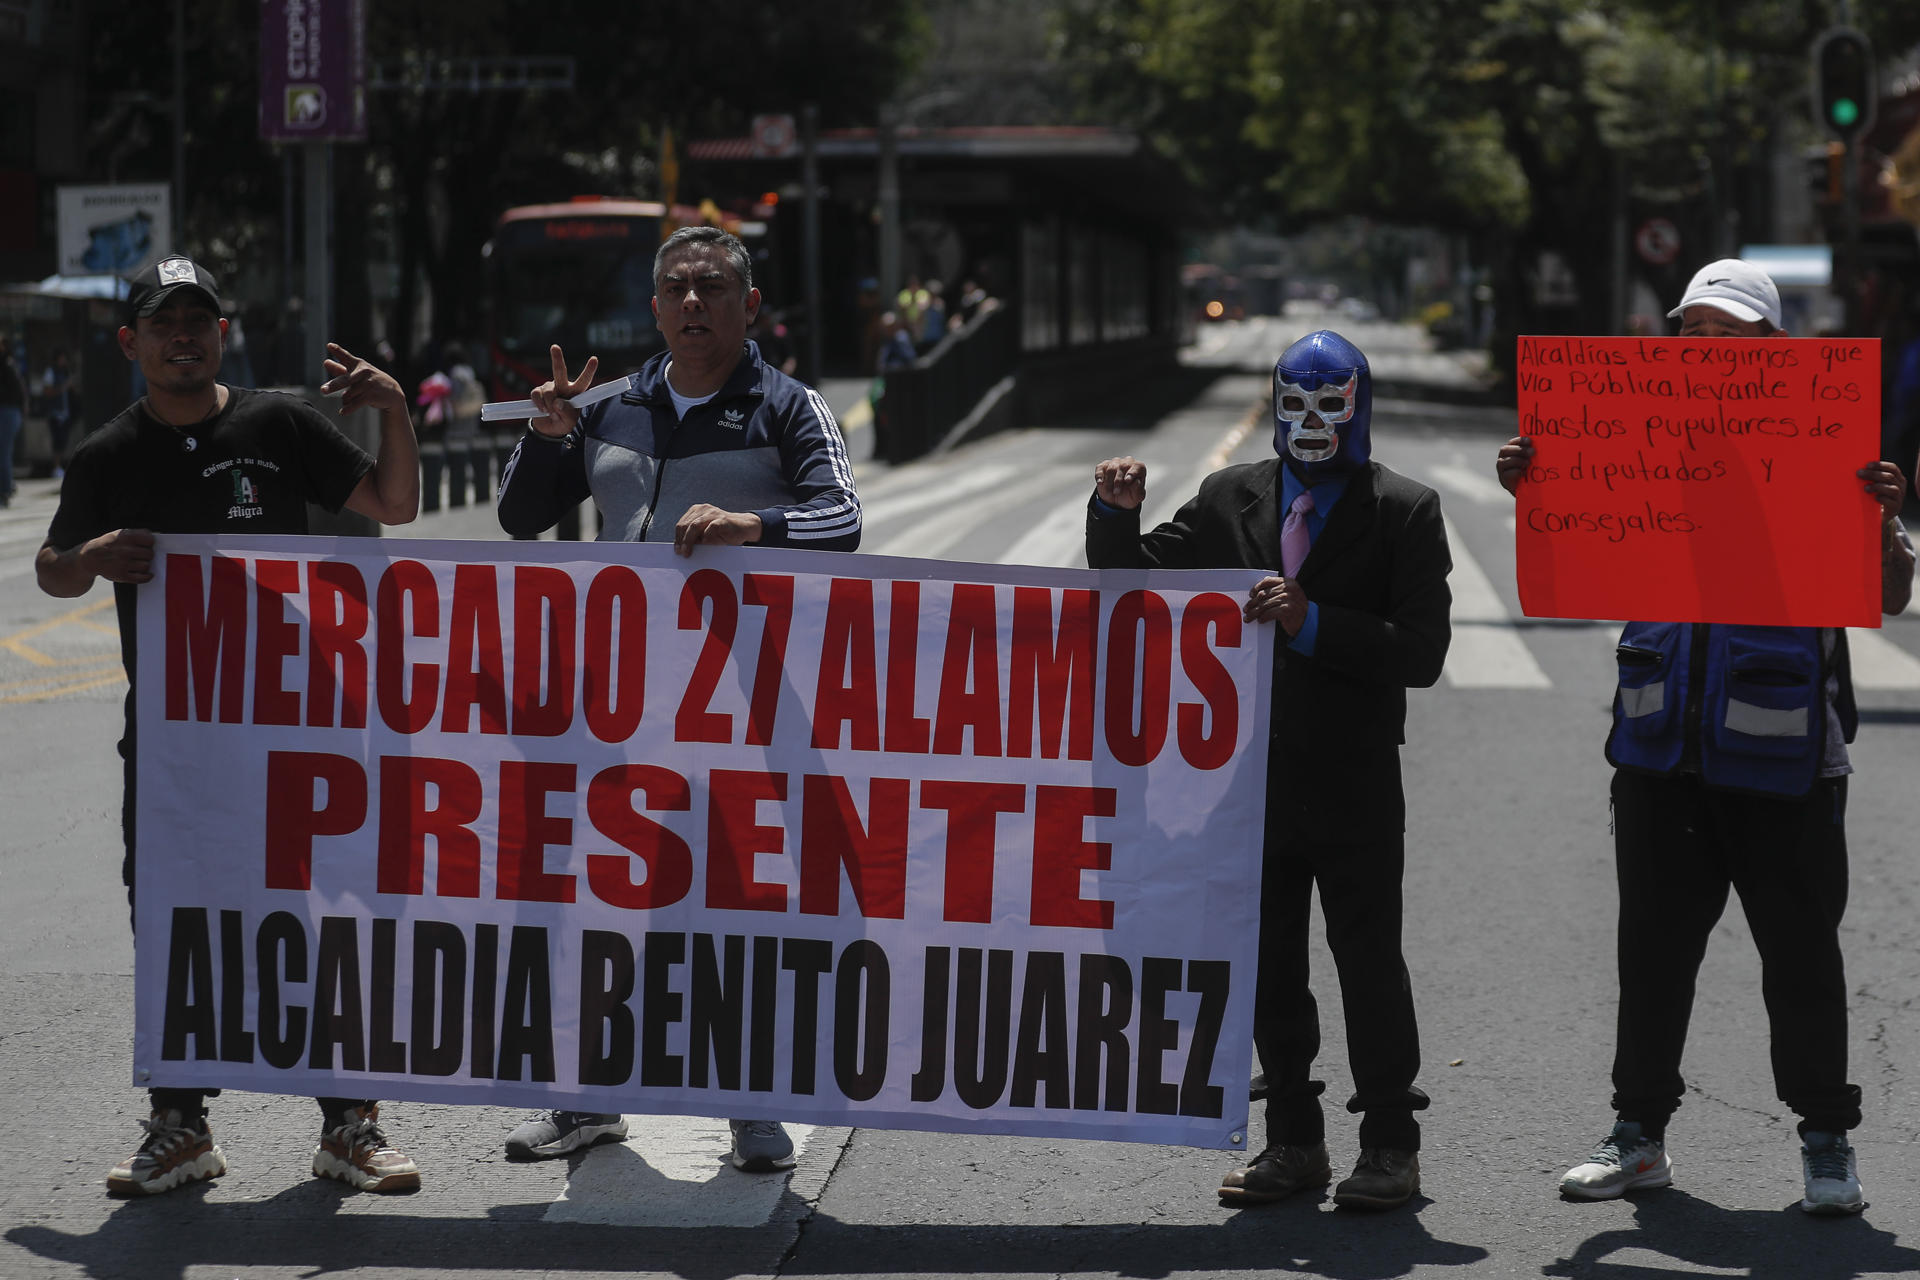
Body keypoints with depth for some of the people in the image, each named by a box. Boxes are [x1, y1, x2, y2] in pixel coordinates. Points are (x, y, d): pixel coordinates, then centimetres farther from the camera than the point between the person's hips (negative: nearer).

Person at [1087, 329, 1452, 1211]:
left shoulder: (1405, 512, -4)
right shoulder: (1230, 500, 8)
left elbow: (1421, 653, -13)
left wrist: (1313, 623, -23)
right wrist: (1116, 515, -9)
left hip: (1356, 783, -4)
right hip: (1252, 775, 4)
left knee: (1370, 962, 2)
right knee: (1267, 966, 10)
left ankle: (1390, 1146, 13)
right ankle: (1293, 1141, 21)